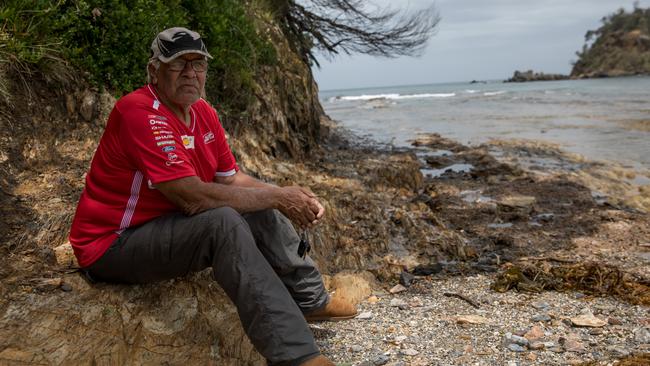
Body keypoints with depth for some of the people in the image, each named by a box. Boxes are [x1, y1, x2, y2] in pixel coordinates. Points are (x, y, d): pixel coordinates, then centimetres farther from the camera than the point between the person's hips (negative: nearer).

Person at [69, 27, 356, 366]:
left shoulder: (203, 111, 2)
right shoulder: (139, 112, -25)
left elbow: (231, 178, 4)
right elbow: (193, 198, -32)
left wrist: (288, 196, -13)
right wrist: (277, 197, -23)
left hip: (166, 224, 9)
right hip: (112, 244, -9)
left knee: (263, 209, 2)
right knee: (224, 220, -31)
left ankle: (311, 300, 17)